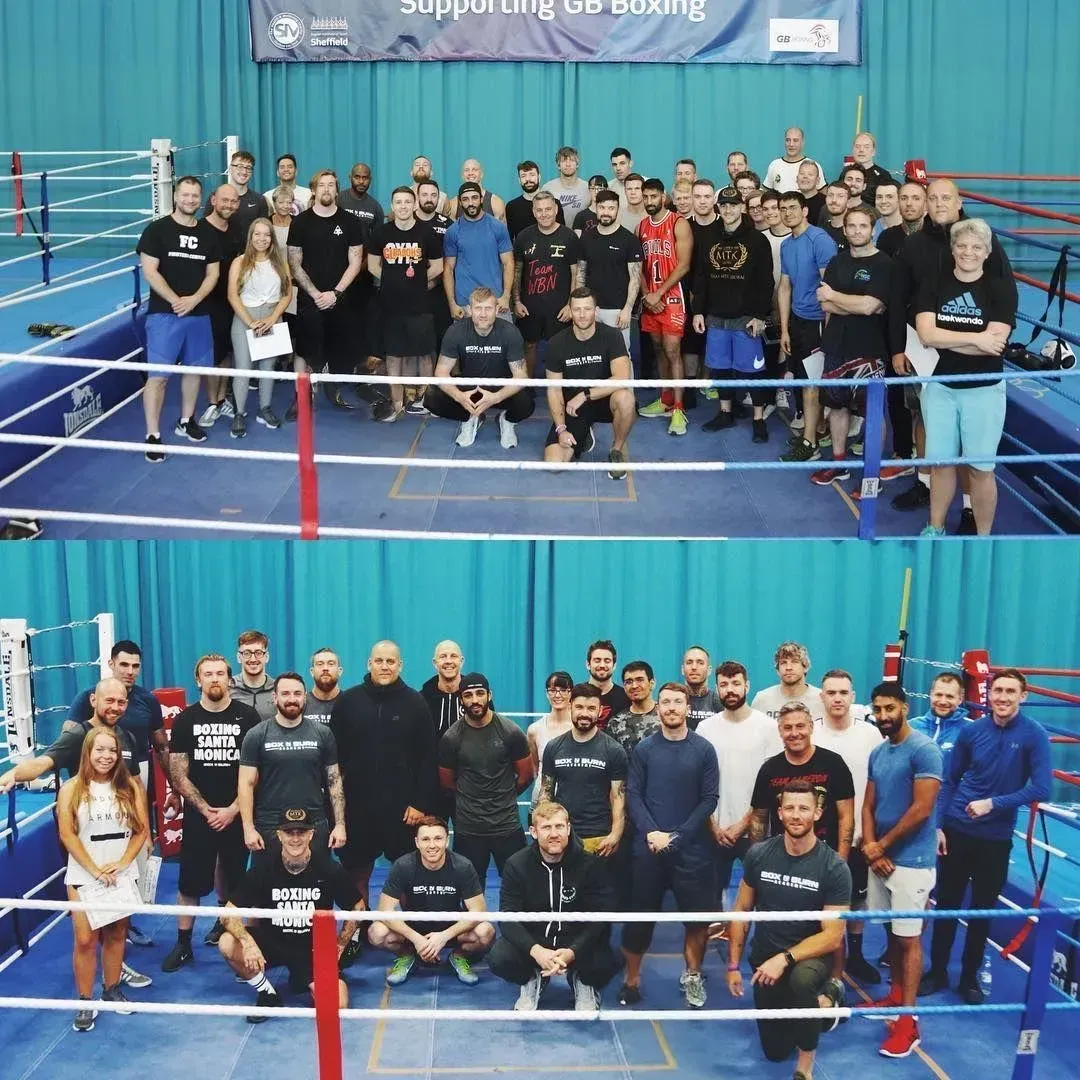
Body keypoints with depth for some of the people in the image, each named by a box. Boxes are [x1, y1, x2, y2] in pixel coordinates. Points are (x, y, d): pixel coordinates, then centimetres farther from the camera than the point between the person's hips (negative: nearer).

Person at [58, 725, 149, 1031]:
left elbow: (142, 830, 1)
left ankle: (112, 990, 24)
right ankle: (85, 1004, 4)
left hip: (123, 875, 2)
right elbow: (67, 835, -8)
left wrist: (121, 863, -11)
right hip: (84, 876, -2)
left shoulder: (130, 786, 2)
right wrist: (95, 870, -13)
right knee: (85, 939, -5)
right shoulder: (71, 789, -4)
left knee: (115, 935, 9)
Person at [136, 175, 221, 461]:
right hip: (164, 314, -5)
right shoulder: (157, 229, -4)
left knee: (194, 369, 13)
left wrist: (193, 300, -9)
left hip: (199, 314, 5)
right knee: (157, 374, -7)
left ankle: (186, 421, 31)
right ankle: (153, 435, -4)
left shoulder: (208, 233, 9)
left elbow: (213, 273, 8)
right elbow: (149, 271, -9)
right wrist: (175, 301, -16)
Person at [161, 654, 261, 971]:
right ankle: (183, 944, 10)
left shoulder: (247, 716, -2)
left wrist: (233, 809, -9)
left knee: (233, 876, 8)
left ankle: (225, 922, 27)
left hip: (236, 814, 0)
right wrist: (206, 809, -8)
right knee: (190, 880, 1)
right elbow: (178, 774, 0)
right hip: (198, 814, 0)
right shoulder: (185, 720, 1)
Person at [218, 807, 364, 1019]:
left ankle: (306, 980, 13)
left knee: (336, 1006, -23)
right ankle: (268, 994, -3)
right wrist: (248, 943, -29)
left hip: (315, 947, -1)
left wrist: (340, 945, -2)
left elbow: (357, 906, 4)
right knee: (227, 944, -29)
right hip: (271, 941, 1)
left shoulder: (329, 870, -11)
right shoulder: (263, 869, -11)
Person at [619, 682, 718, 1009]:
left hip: (692, 848, 0)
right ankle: (632, 980, 16)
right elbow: (633, 795, 0)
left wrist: (677, 835, -10)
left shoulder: (704, 750, 2)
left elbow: (709, 799, -1)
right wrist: (651, 832, -14)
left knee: (698, 915, 2)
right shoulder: (644, 749, 4)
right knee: (640, 916, 3)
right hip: (648, 847, 0)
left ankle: (692, 976, 22)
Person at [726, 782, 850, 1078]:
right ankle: (824, 999, 38)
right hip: (765, 959, 4)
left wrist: (785, 958, -29)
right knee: (775, 1052, 12)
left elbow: (833, 936, -18)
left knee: (801, 978, -40)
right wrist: (733, 965, 0)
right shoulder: (758, 855, -10)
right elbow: (742, 910, 2)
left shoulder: (834, 868, -18)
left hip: (810, 956, -4)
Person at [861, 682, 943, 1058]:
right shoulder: (877, 753, 10)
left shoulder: (924, 750, -14)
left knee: (909, 938, -2)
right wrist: (871, 850, -5)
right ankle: (895, 997, 30)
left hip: (911, 861, -7)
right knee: (891, 932, 16)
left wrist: (881, 846, -11)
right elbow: (868, 806, 11)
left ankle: (908, 1021, 2)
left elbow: (921, 810, -19)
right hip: (881, 857, 7)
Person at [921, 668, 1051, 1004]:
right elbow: (949, 781, 4)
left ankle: (970, 976, 27)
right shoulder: (971, 731, -4)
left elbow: (1041, 788, -16)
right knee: (946, 903, 10)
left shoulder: (1034, 735, -11)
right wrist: (939, 825, -1)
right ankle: (937, 971, 25)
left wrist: (993, 803, -20)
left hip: (996, 838, -1)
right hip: (956, 831, 1)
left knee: (983, 909, 11)